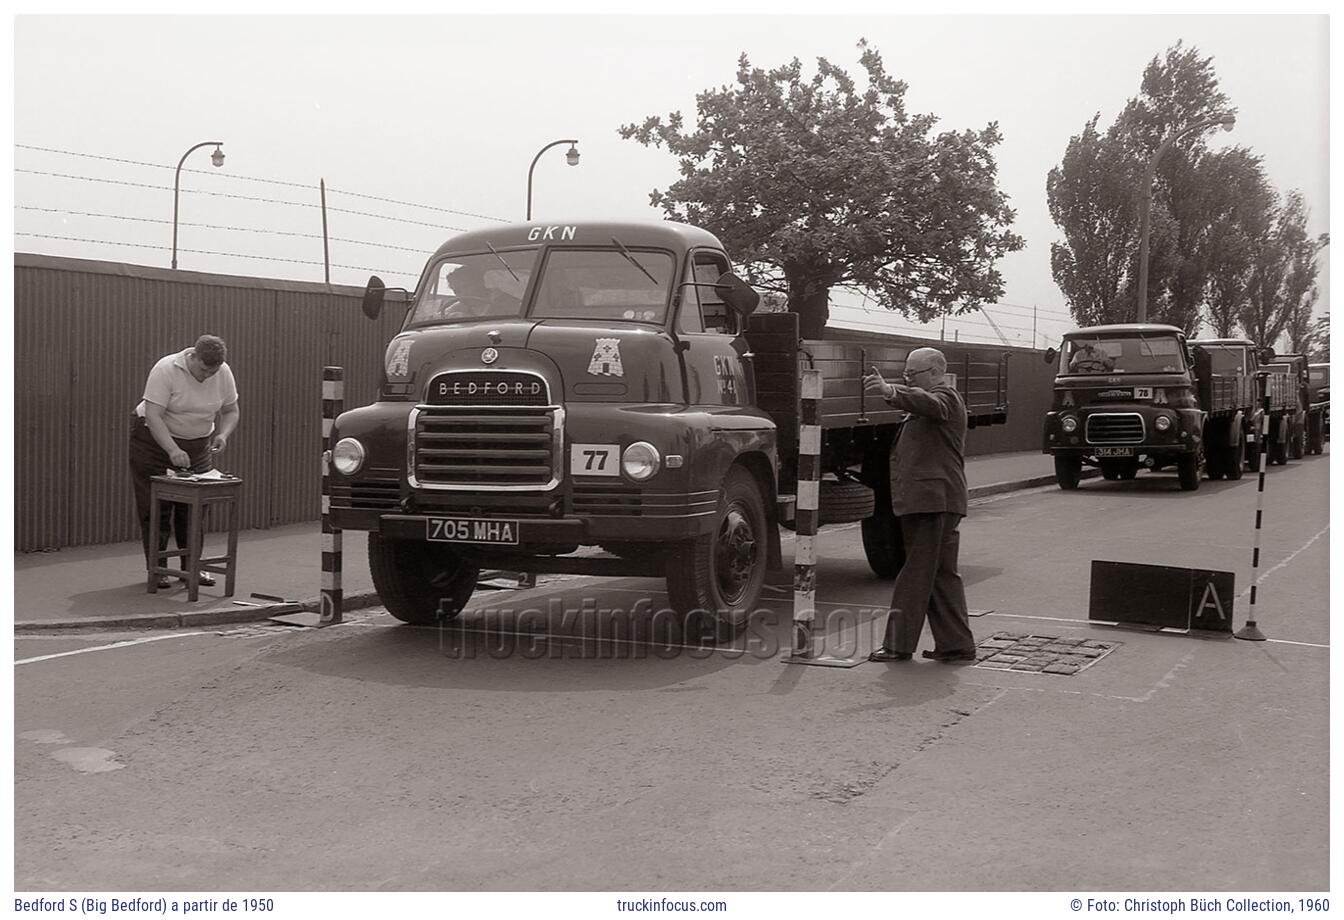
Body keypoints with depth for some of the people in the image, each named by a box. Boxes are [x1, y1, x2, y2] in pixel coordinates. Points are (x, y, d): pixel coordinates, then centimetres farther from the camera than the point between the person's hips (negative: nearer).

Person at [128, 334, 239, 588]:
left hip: (198, 444, 4)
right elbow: (153, 415, -29)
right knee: (156, 508, -3)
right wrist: (173, 450, -39)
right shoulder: (165, 369, -25)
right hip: (155, 439, -4)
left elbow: (231, 411, 3)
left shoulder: (224, 374, -9)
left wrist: (222, 434, -18)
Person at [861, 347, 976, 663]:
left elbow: (928, 403, -32)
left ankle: (898, 643, -3)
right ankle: (956, 644, 15)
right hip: (927, 501, 11)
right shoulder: (934, 398, 27)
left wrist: (891, 392, -48)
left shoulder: (945, 396, -8)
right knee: (941, 574, 11)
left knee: (917, 573, -7)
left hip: (933, 500, -11)